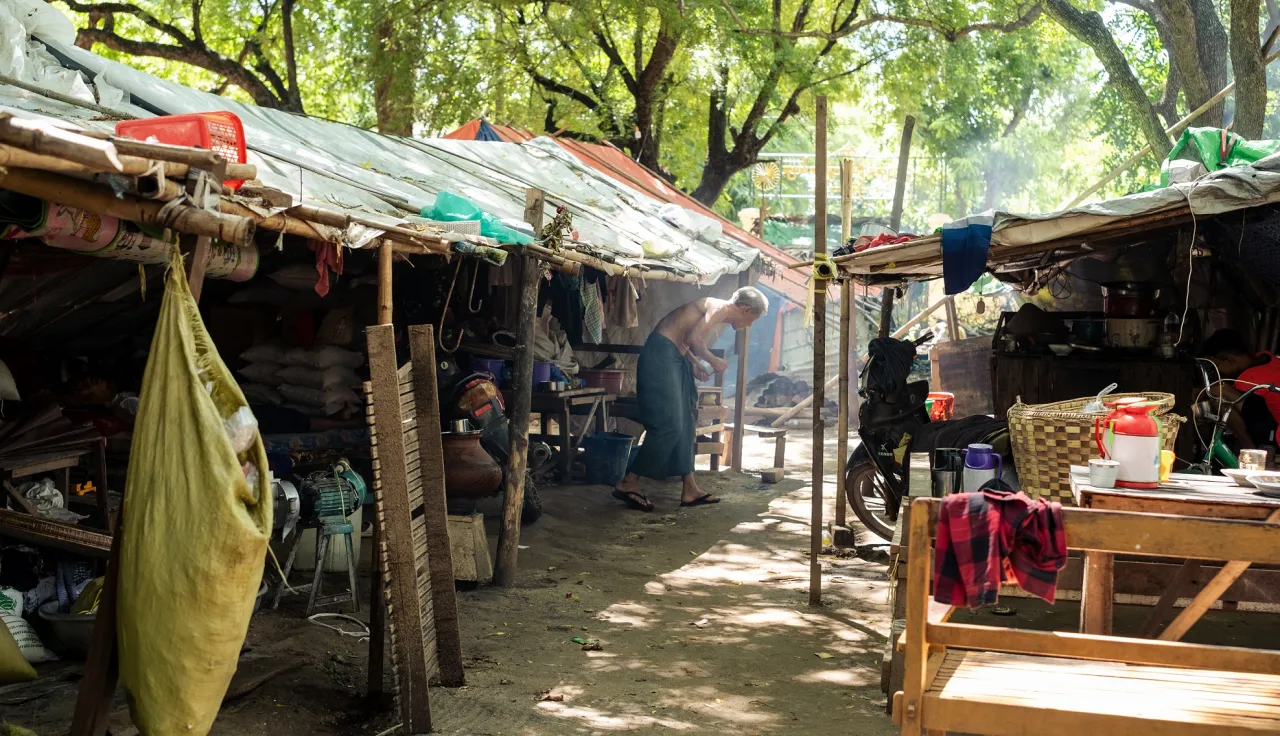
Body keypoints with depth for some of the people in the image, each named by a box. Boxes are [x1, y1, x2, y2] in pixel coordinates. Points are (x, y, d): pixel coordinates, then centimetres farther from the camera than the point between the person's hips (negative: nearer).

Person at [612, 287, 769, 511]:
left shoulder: (716, 311, 19)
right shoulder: (721, 308, -11)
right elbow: (695, 338, -22)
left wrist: (694, 363, 12)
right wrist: (712, 361, -7)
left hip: (674, 356, 11)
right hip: (661, 354, -11)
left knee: (684, 424, 11)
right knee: (668, 426, -11)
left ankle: (689, 489, 14)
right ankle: (628, 484, -6)